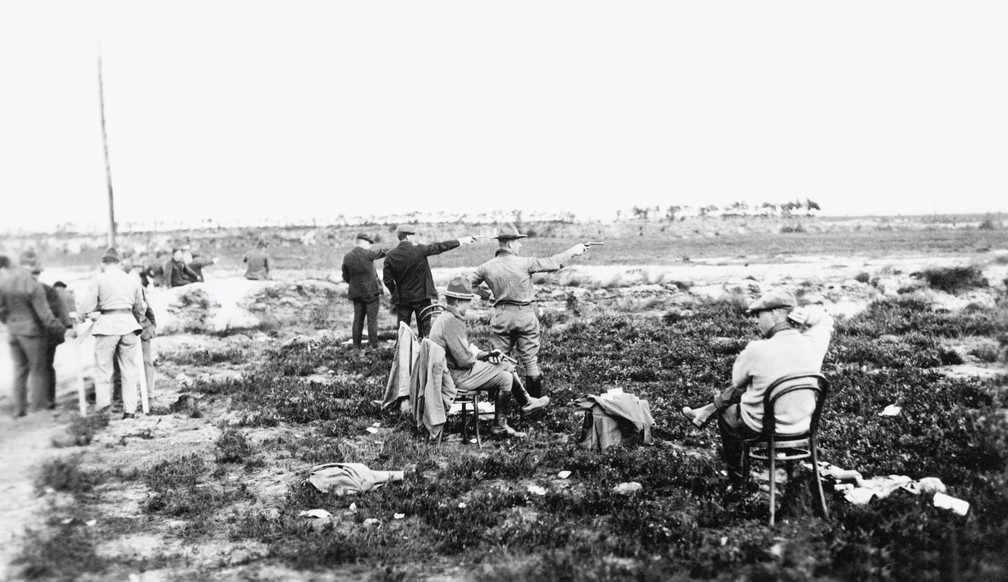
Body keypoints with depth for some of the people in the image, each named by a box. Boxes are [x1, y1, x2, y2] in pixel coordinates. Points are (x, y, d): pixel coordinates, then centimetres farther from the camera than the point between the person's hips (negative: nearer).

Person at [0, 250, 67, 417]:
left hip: (13, 333, 6)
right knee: (39, 371, 5)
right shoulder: (34, 285, -19)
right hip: (32, 332, -6)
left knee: (20, 370, 15)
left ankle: (19, 408, 19)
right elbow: (45, 315, -18)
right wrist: (62, 330, -9)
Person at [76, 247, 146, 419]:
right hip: (128, 323, 3)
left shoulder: (98, 280, 0)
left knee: (103, 366, 7)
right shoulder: (133, 281, 12)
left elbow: (84, 307, -3)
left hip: (107, 325, -3)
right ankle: (130, 409, 7)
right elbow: (140, 309, 22)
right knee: (128, 368, 8)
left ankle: (103, 403, -6)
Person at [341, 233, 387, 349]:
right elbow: (379, 253, 7)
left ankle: (356, 346, 12)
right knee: (372, 319, 1)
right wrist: (388, 251, 25)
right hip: (371, 291, -4)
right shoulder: (367, 253, -12)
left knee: (358, 319, 10)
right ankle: (373, 345, 2)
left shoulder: (347, 257, 0)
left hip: (356, 292, 4)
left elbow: (345, 277, 5)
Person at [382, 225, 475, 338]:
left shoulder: (390, 255, -4)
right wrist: (461, 241, 7)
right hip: (421, 296, -2)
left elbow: (387, 280, -2)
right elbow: (440, 247, -3)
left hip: (402, 298, 3)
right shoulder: (419, 250, -12)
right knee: (424, 329, 6)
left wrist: (394, 293, 14)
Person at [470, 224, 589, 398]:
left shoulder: (486, 267, -2)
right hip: (526, 316, -2)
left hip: (501, 316, 2)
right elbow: (553, 263, -6)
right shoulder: (524, 263, -12)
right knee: (531, 361, 8)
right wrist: (574, 250, 5)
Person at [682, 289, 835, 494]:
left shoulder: (758, 350, -27)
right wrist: (805, 314, -10)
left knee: (727, 414, 29)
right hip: (803, 427, 5)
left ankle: (736, 483, 43)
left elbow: (737, 380, -8)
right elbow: (825, 320, 10)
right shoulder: (812, 344, -14)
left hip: (763, 429, -5)